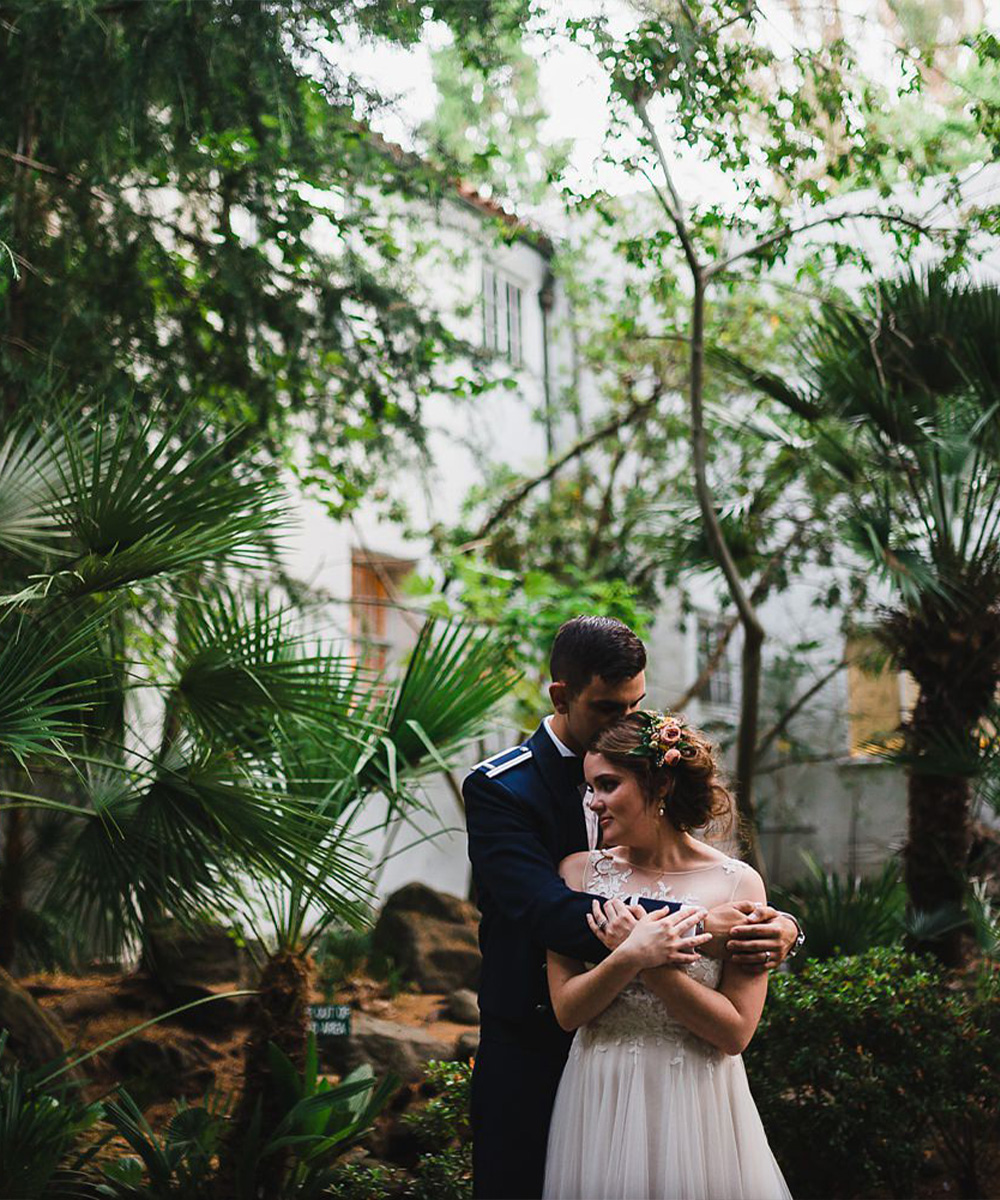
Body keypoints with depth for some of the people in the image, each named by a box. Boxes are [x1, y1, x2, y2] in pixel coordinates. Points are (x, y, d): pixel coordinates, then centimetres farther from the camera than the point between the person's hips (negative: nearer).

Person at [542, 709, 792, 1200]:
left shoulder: (737, 883, -7)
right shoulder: (579, 871, 0)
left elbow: (736, 1031, -11)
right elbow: (567, 1010, -5)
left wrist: (645, 960, -18)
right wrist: (631, 958, -21)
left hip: (697, 1106, -2)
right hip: (601, 1100, 2)